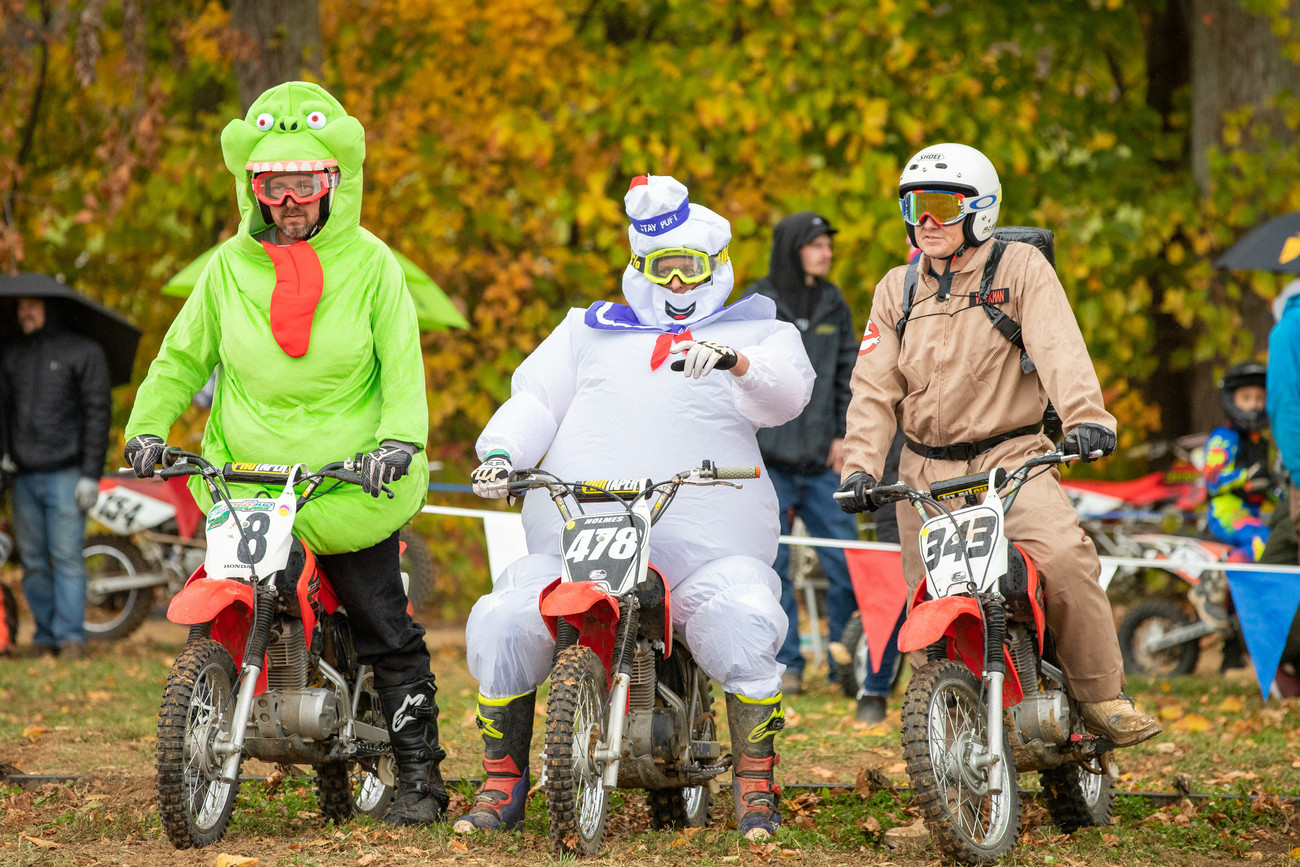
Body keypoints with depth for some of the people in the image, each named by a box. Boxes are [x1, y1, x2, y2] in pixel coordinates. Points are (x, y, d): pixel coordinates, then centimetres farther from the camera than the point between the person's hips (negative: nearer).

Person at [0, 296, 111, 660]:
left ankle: (71, 636, -10)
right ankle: (45, 637, 9)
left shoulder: (84, 352, 2)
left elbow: (98, 413, -1)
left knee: (67, 557, -10)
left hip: (65, 475, -5)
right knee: (34, 561, 4)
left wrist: (91, 474, -7)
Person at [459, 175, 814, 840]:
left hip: (707, 538, -2)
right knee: (501, 625, -18)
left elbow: (785, 393, -5)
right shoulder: (589, 330, 27)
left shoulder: (758, 333, 16)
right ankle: (502, 784, -1)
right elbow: (536, 398, 18)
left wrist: (737, 362, -27)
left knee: (744, 628, -29)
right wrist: (501, 452, -3)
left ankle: (756, 787, -12)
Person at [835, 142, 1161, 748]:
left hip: (1011, 459, -4)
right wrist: (860, 466, -10)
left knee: (1064, 558, -27)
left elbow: (1059, 348, -16)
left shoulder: (1020, 267, 0)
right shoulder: (897, 290, 13)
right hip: (926, 471, 4)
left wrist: (1086, 417, -33)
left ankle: (1102, 696, -14)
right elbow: (874, 387, 6)